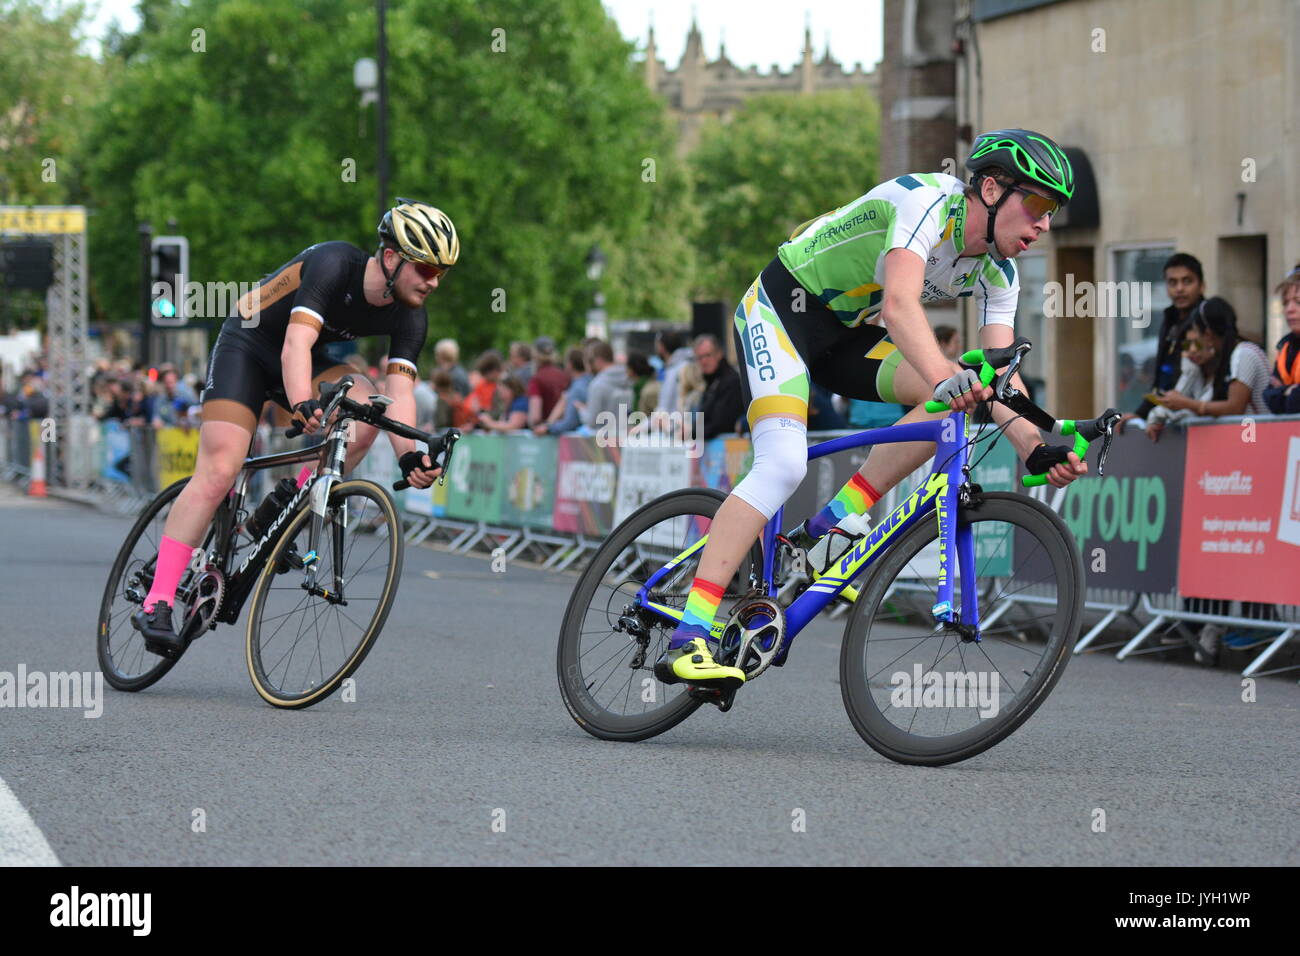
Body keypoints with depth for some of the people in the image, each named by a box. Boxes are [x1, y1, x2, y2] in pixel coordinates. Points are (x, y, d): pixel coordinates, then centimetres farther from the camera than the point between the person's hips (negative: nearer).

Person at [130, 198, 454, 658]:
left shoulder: (410, 319, -13)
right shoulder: (333, 264, -30)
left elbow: (399, 393, -19)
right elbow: (295, 346, -41)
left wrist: (409, 456, -37)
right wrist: (303, 405, -58)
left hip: (307, 361, 6)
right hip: (247, 345, -6)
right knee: (219, 472, -19)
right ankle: (156, 604, -18)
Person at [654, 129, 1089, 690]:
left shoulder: (997, 275, -3)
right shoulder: (926, 201, -27)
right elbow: (899, 303, -42)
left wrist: (1034, 448, -29)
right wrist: (945, 377, -59)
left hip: (847, 332, 8)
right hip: (781, 309, -8)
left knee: (955, 396, -16)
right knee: (783, 465, -26)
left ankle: (828, 527, -9)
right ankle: (686, 642, -28)